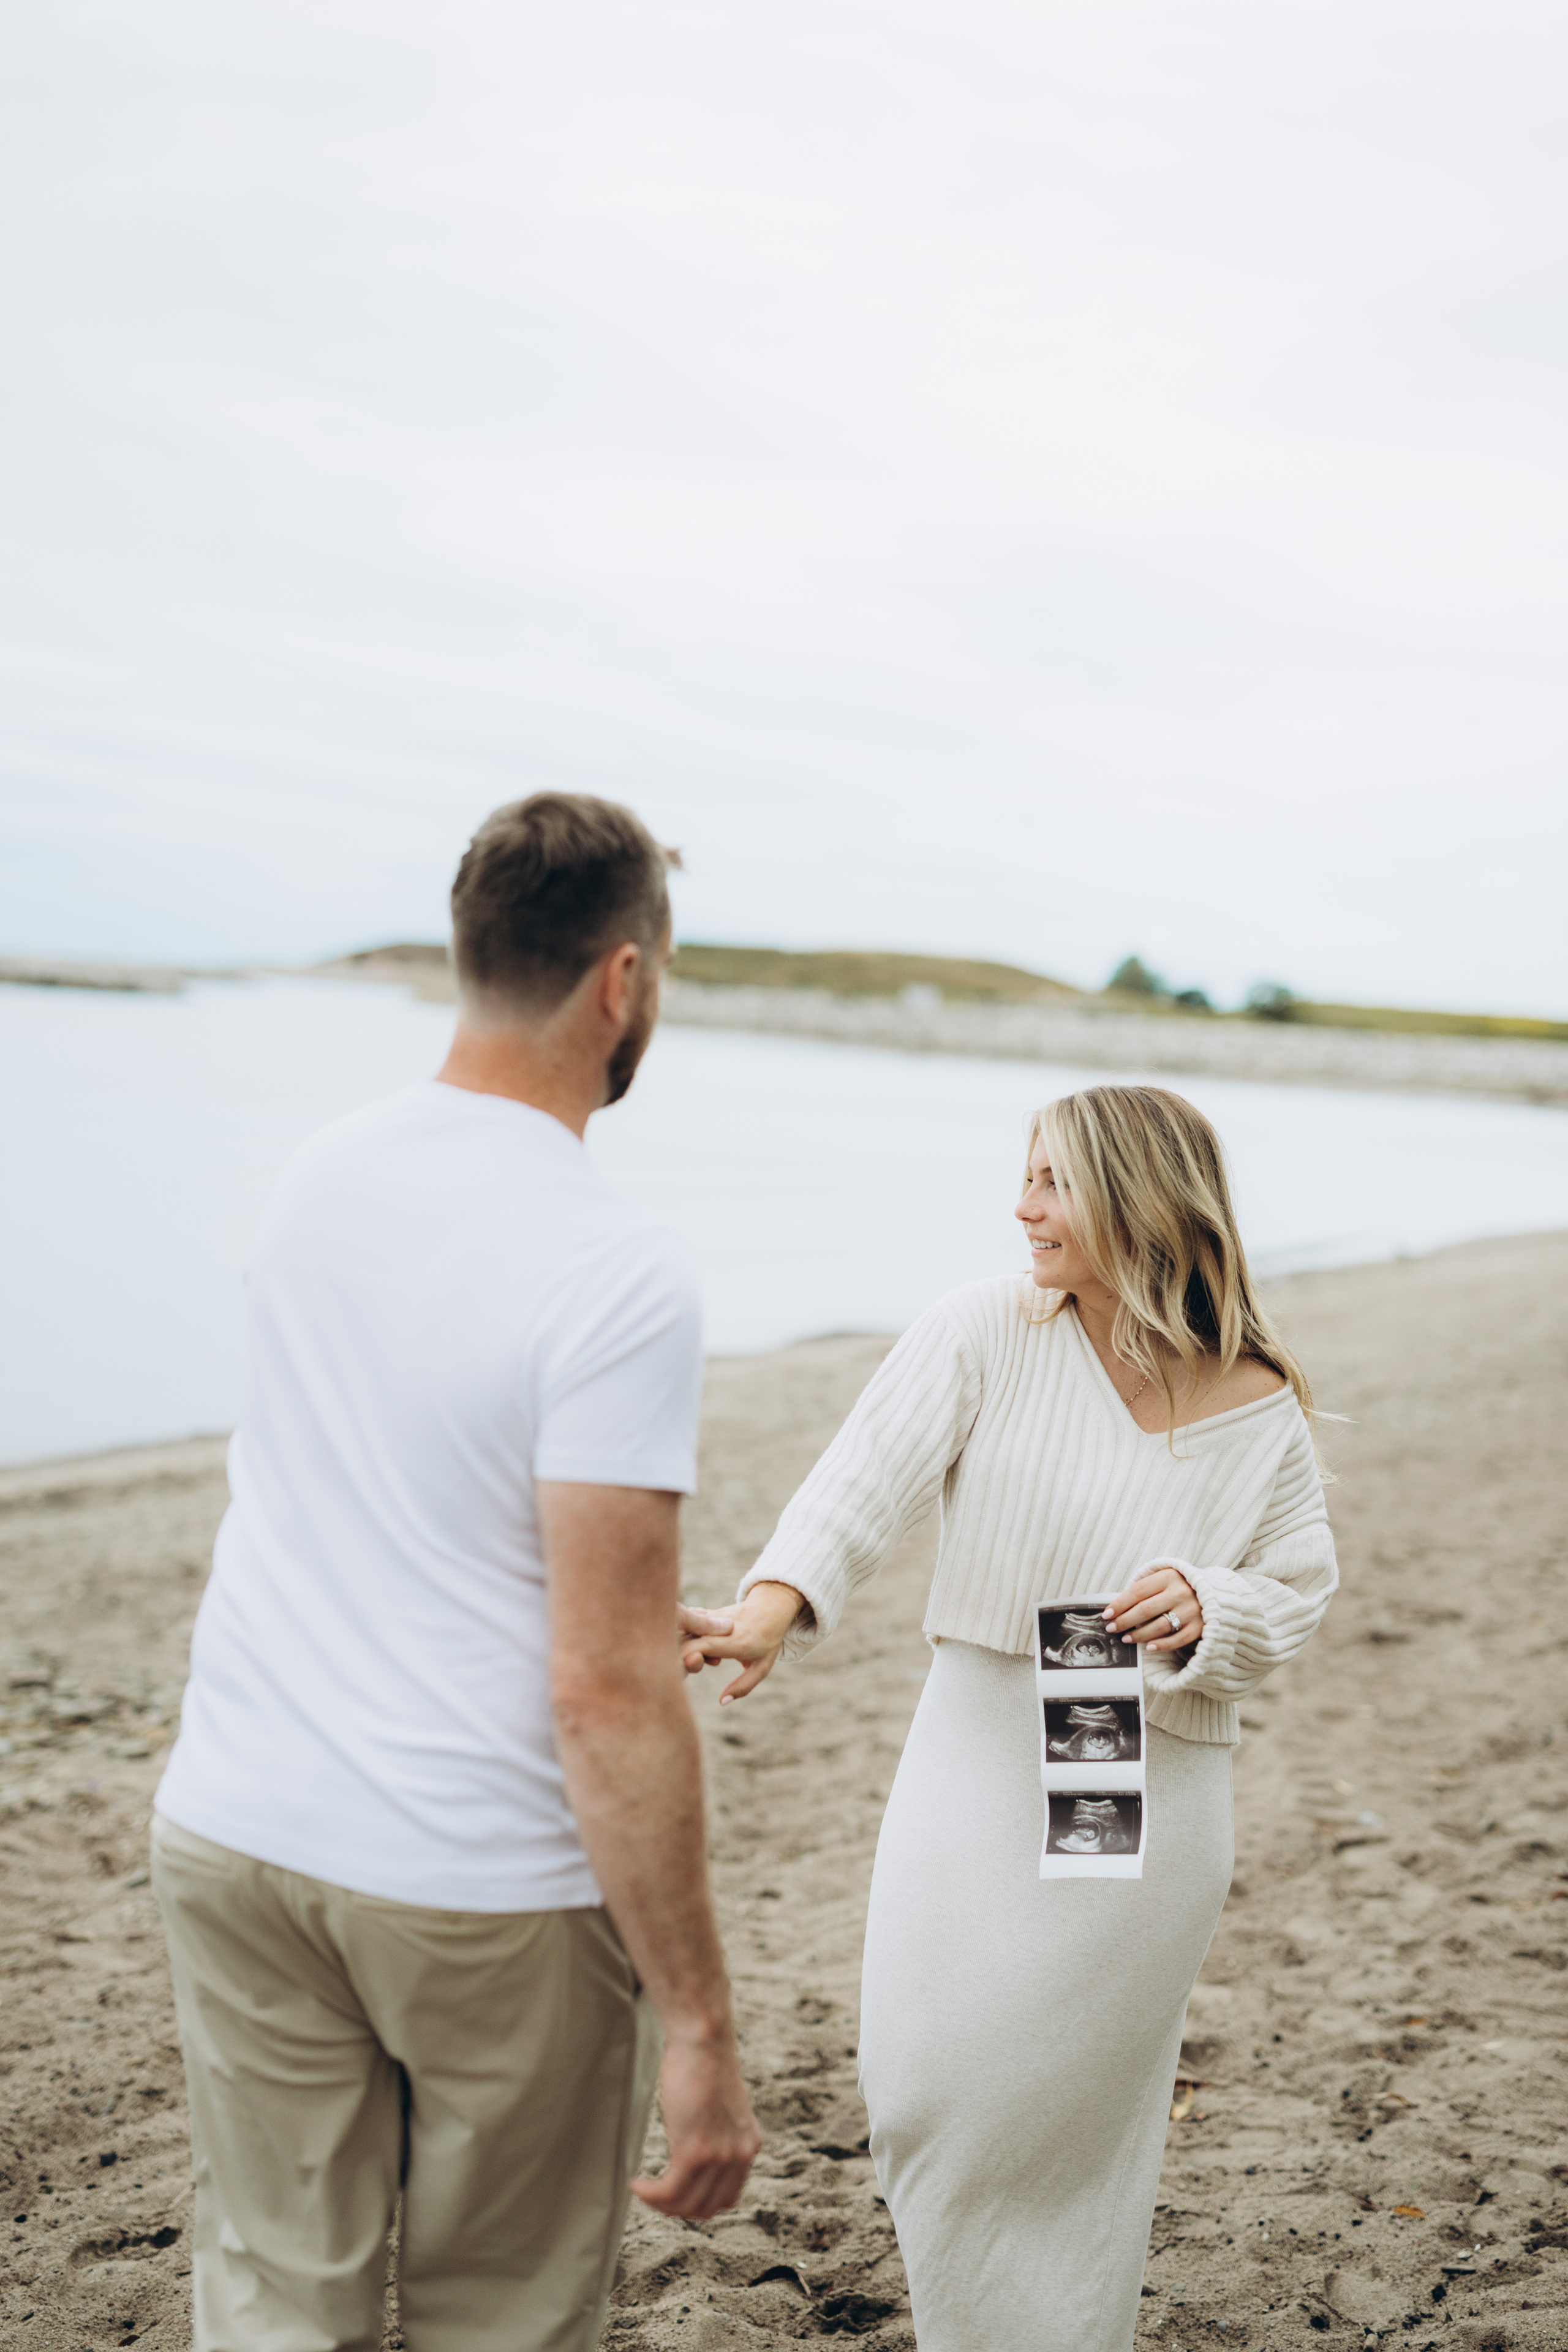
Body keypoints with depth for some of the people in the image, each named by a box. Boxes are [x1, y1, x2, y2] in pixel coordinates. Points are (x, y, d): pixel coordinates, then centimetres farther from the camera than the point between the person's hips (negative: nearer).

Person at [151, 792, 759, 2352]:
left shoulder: (314, 1176, 2)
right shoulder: (621, 1280, -20)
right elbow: (607, 1695, -21)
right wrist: (699, 2028, -13)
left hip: (232, 1836, 6)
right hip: (489, 1892, -5)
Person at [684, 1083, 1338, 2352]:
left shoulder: (1259, 1409, -3)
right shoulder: (989, 1330, -7)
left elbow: (1299, 1593, 7)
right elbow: (871, 1473, -19)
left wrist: (1206, 1613, -15)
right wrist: (778, 1600, -36)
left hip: (1150, 1788, 0)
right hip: (979, 1757, 0)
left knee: (1082, 2106, 10)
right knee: (924, 2086, 1)